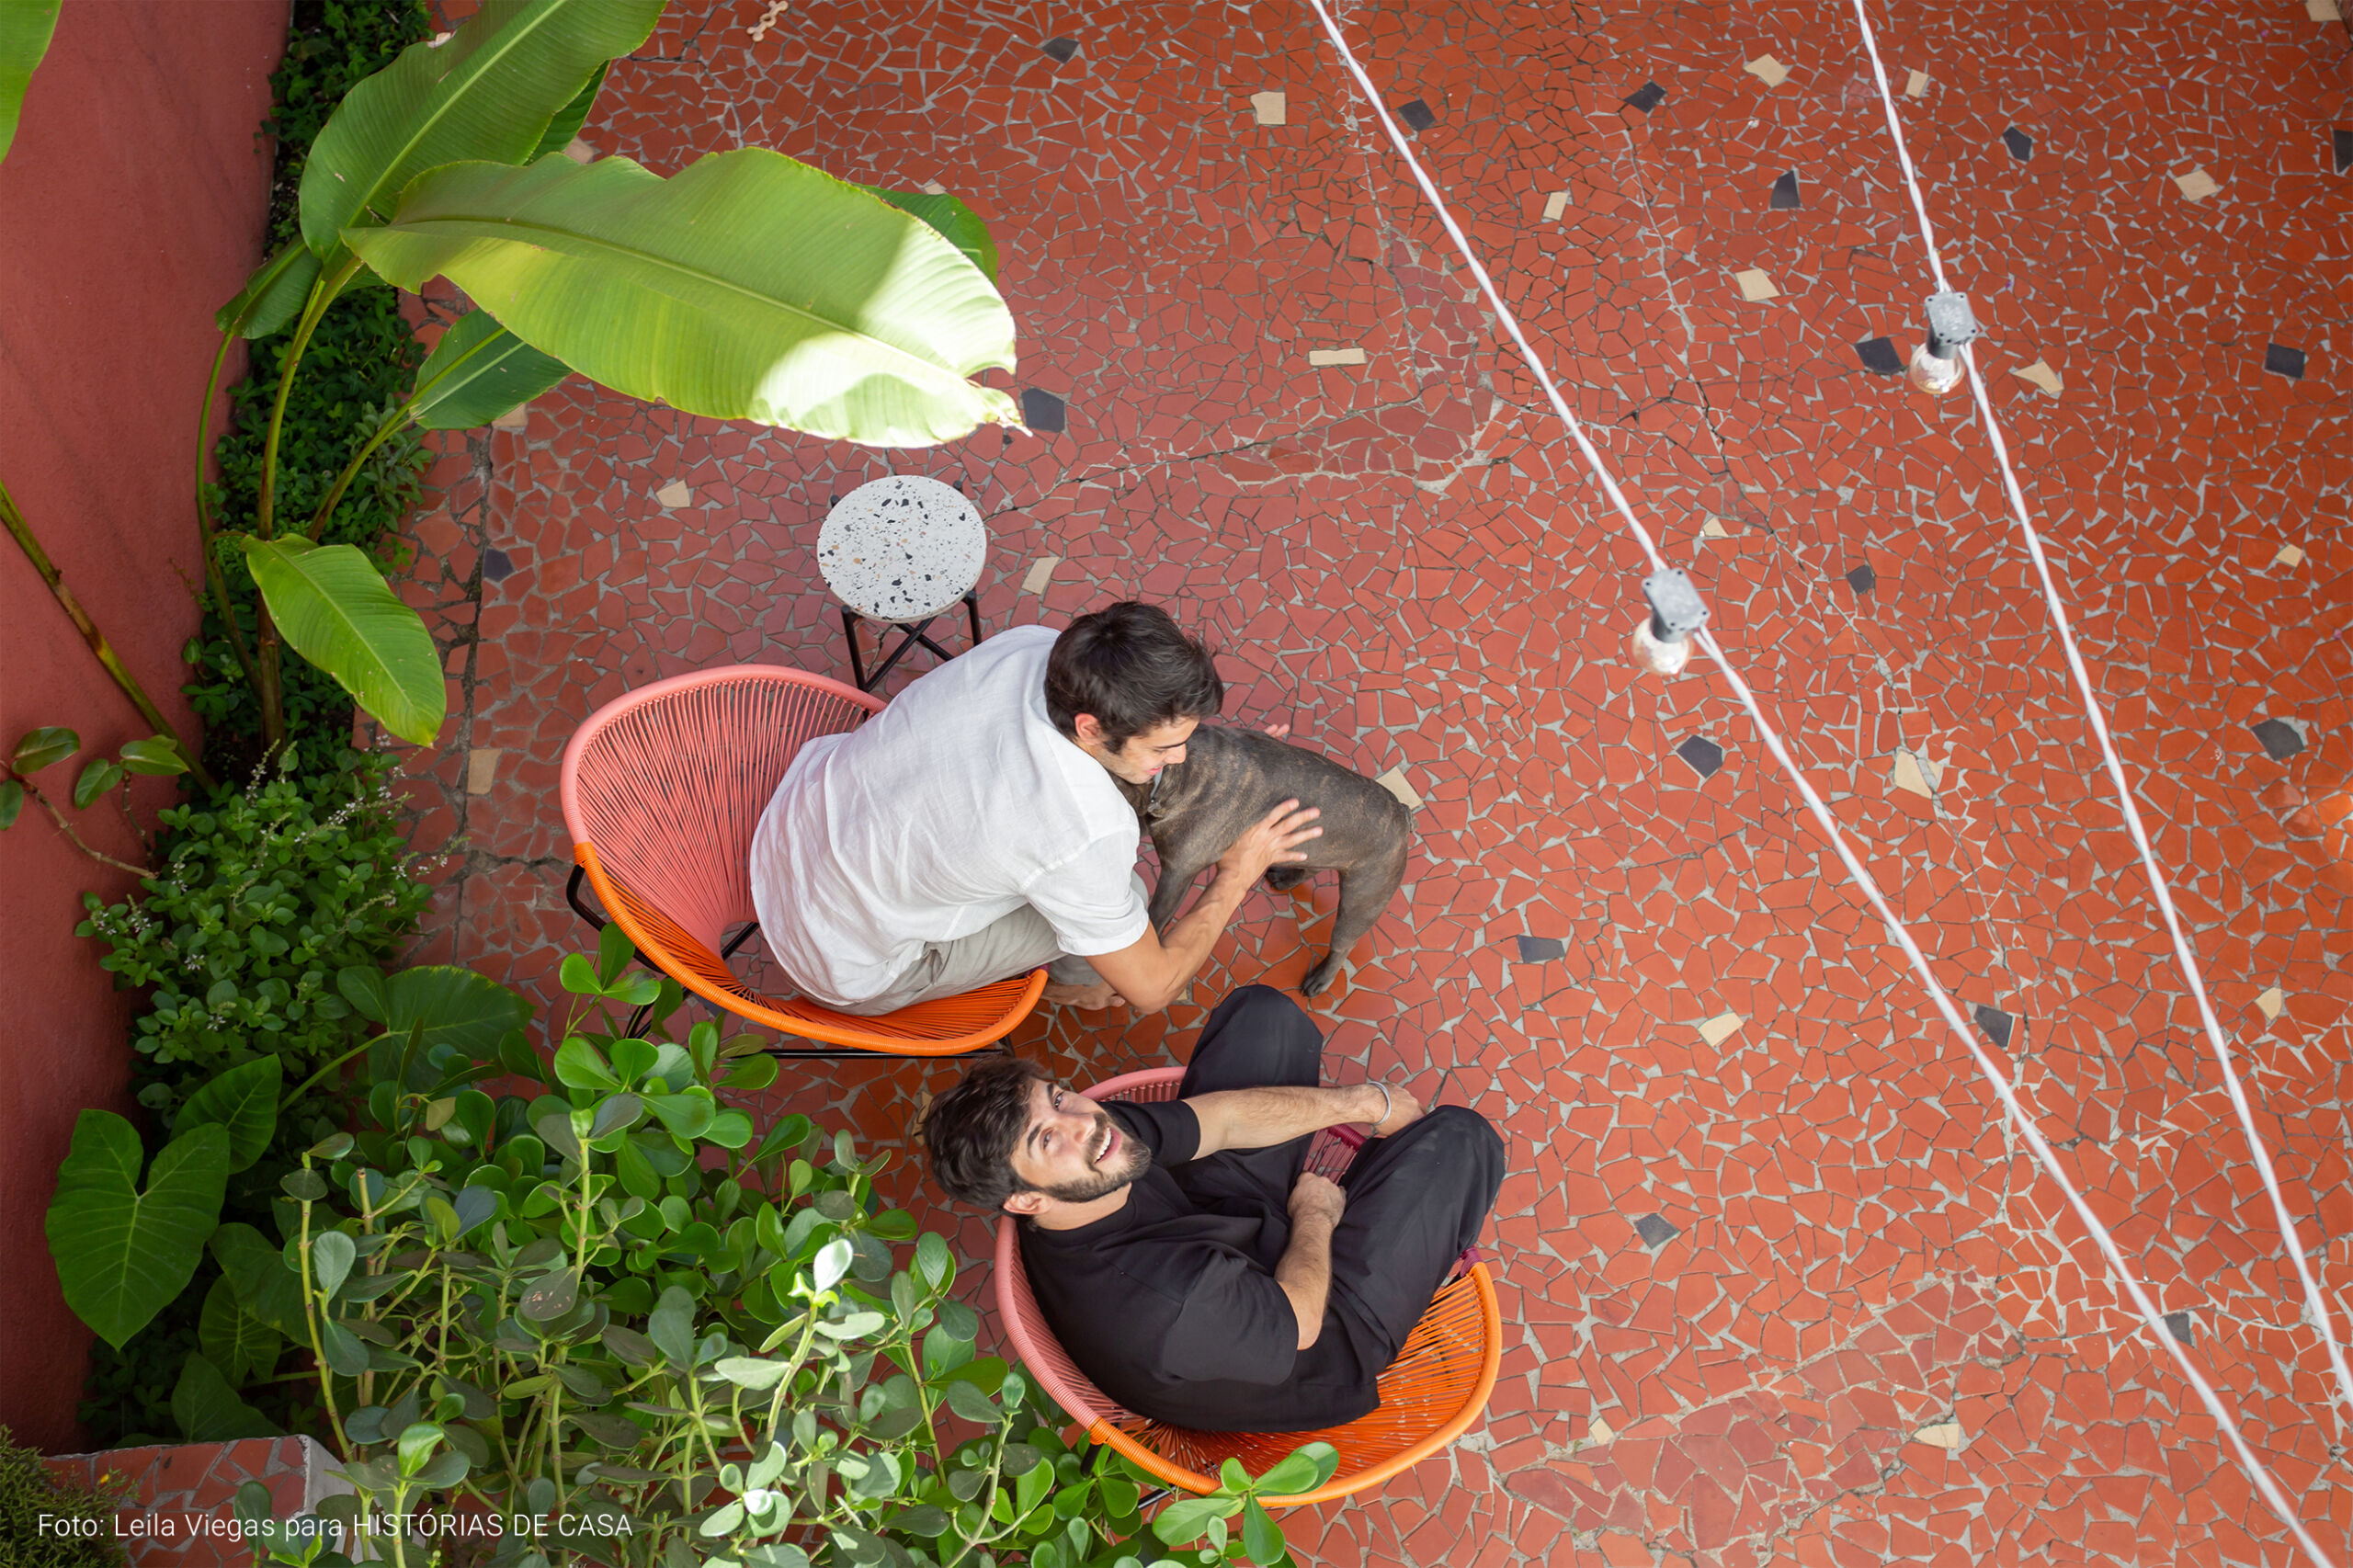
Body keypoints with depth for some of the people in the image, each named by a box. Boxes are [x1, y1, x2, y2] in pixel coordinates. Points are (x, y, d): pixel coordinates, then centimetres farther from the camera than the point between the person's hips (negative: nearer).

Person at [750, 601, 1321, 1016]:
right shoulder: (1085, 837, -37)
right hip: (849, 964, -7)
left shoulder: (1029, 643, -19)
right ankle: (1068, 980, 30)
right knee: (1125, 894, -4)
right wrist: (1237, 875, -10)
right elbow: (1151, 990, -19)